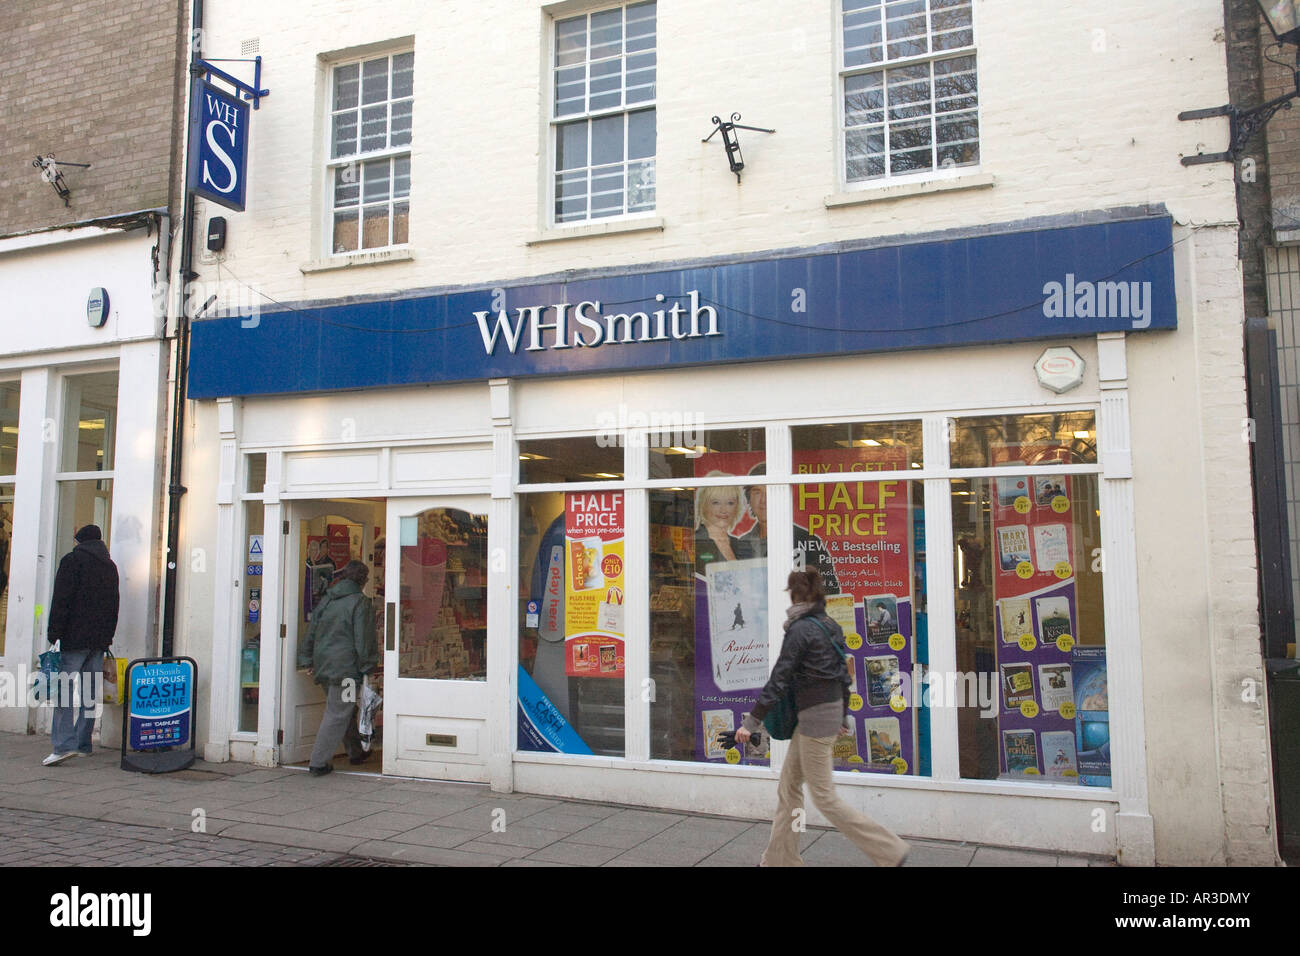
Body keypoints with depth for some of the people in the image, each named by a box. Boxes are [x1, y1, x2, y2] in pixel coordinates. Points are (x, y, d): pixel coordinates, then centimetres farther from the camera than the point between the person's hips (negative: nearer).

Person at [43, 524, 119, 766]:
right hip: (100, 641, 6)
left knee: (64, 689, -7)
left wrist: (54, 633, -8)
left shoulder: (72, 560, -3)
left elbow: (61, 601, -10)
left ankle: (64, 744, -15)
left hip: (75, 637, -6)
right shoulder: (110, 566, 16)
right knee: (89, 692, 9)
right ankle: (83, 744, 13)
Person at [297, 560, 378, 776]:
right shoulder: (360, 602, -9)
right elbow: (363, 639, -11)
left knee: (346, 710, 20)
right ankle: (319, 762, -3)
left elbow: (311, 633, 15)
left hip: (323, 666, 7)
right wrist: (367, 666, -4)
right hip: (346, 666, -7)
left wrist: (307, 660, 22)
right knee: (338, 714, -2)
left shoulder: (325, 600, 11)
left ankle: (356, 753, 32)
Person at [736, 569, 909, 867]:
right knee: (788, 787, 15)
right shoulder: (830, 626, 9)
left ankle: (889, 850, 5)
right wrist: (843, 716, 25)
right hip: (832, 711, 9)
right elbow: (843, 674, 15)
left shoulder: (800, 629, -16)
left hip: (815, 716, -9)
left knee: (824, 797, 1)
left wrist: (752, 721, -17)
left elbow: (779, 679, -19)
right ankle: (779, 859, 21)